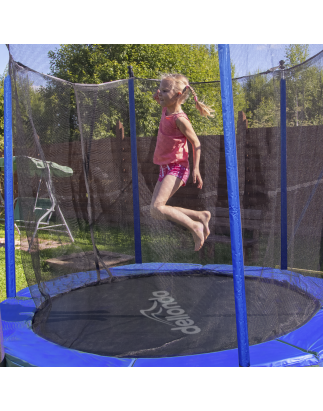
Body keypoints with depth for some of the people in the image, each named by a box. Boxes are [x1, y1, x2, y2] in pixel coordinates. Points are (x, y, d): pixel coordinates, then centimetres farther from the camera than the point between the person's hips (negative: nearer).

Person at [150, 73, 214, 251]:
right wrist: (158, 96, 8)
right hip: (165, 168, 9)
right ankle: (201, 216, 17)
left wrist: (195, 168, -16)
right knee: (158, 209, 9)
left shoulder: (180, 119, -16)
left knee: (156, 208, -21)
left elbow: (196, 143, -10)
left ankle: (195, 227, -9)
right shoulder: (166, 110, 7)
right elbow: (160, 99, 31)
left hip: (176, 168, -9)